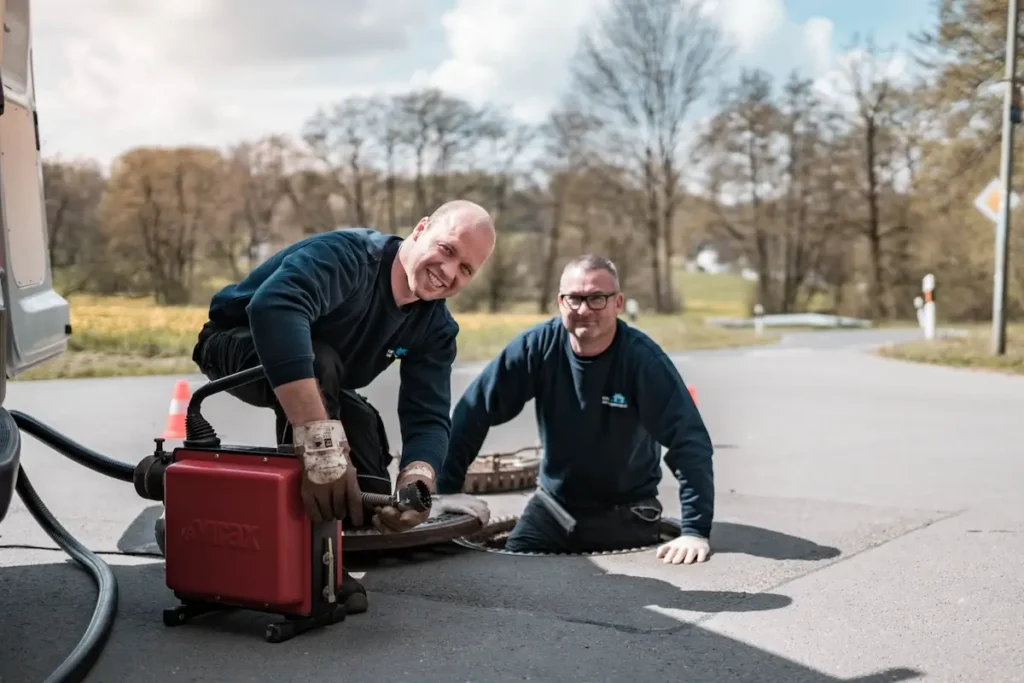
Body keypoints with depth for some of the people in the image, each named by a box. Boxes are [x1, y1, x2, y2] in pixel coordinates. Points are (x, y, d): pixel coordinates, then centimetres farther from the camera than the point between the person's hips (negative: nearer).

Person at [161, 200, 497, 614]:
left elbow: (428, 417, -19)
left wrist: (417, 481, -44)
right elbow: (273, 306, -53)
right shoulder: (348, 254, -33)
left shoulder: (436, 328, -11)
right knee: (319, 362, -38)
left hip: (322, 386, 6)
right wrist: (320, 440, -61)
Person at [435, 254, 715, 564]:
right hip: (552, 504, 2)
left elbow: (689, 440, -26)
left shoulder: (643, 358, -20)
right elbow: (474, 412, -10)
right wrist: (443, 490, -14)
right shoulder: (536, 346, -13)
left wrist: (696, 530, -35)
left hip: (626, 511, -2)